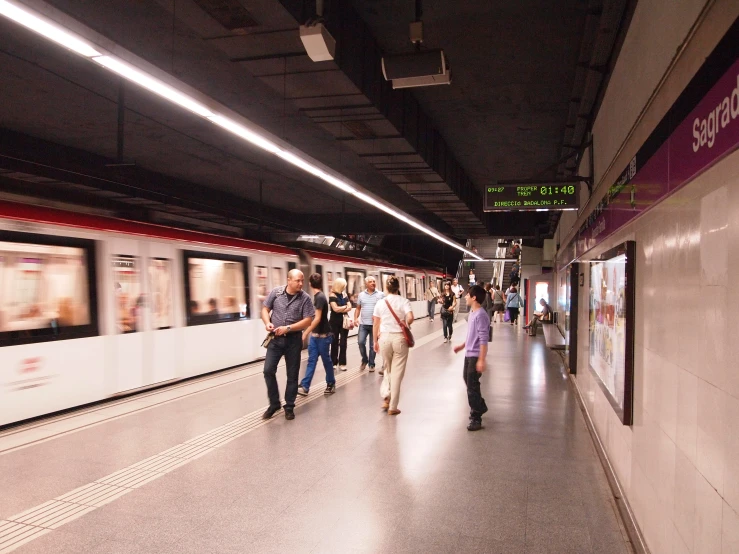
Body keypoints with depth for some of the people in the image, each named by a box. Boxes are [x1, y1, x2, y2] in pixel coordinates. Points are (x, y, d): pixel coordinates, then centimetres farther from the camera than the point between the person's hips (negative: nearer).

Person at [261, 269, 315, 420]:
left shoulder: (305, 298, -8)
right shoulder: (276, 292, -3)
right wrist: (267, 323, -13)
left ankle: (289, 406, 22)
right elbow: (265, 309, 6)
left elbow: (308, 320, -10)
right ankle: (274, 404, 15)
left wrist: (288, 328, -18)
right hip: (275, 338, 1)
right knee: (268, 370, -3)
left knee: (292, 374, 7)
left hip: (293, 340, -1)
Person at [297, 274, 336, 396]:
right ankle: (304, 387, 1)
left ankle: (331, 384, 21)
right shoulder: (317, 296, 9)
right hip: (315, 335, 8)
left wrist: (306, 333, -24)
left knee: (326, 360, 5)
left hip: (323, 335, -8)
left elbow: (317, 319, -24)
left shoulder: (320, 297, -18)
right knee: (311, 360, 3)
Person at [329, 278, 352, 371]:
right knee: (334, 342, 3)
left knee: (343, 343, 2)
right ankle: (334, 363, 11)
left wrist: (341, 310, -14)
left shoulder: (344, 295, 10)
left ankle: (342, 363, 5)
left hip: (344, 321, 4)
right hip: (335, 322, -4)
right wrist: (345, 307, -3)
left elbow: (350, 307, 1)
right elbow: (335, 309, -17)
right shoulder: (332, 295, -7)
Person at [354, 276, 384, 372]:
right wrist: (355, 318, -3)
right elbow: (358, 308, 11)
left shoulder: (381, 295, 0)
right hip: (363, 324, 2)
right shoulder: (361, 295, 7)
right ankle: (364, 360, 15)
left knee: (373, 345, 5)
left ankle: (371, 364, 18)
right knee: (361, 342, -9)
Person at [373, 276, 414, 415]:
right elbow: (410, 317, -20)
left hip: (385, 338, 2)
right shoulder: (404, 301, -5)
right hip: (399, 338, -2)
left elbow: (375, 325, 4)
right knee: (397, 373, 6)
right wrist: (406, 326, 1)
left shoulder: (380, 303, 2)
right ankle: (392, 407, 10)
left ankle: (387, 399, 20)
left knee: (388, 370, 23)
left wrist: (375, 341, 15)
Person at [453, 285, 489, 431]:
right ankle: (480, 406, 39)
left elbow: (483, 339, -24)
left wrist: (481, 360, -26)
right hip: (469, 354, 10)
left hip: (476, 356, -10)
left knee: (472, 386, -4)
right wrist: (462, 346, 27)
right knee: (468, 380, 21)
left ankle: (476, 419, 6)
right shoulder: (472, 313, 9)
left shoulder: (481, 315, -21)